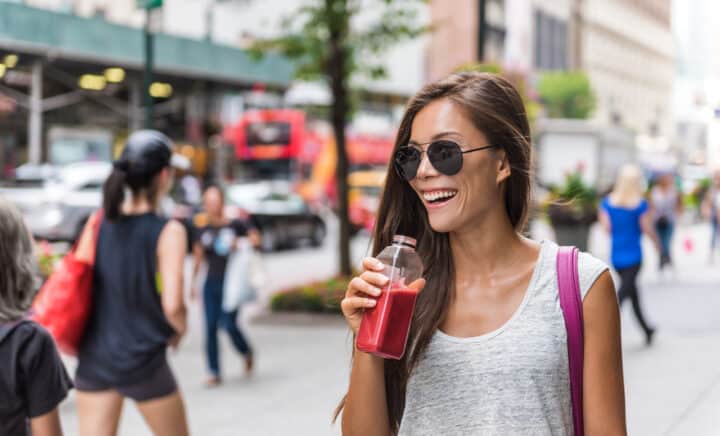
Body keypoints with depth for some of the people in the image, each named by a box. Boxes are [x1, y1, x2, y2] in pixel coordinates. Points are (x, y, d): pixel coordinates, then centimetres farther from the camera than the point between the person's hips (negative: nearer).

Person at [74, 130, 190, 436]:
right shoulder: (168, 232, -13)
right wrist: (179, 331, 2)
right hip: (143, 363, -4)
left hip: (94, 357, 4)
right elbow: (172, 305, -19)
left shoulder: (99, 221, 1)